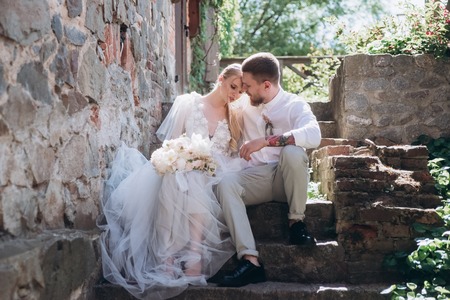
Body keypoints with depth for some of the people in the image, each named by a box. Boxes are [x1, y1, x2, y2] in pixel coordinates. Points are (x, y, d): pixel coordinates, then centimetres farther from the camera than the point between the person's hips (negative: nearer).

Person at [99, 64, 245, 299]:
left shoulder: (234, 116, 18)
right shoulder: (187, 103, 10)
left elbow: (234, 155, 14)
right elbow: (169, 142, 5)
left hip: (213, 174, 1)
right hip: (181, 167, -1)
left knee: (195, 179, -35)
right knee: (174, 176, -37)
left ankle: (194, 254, -46)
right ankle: (166, 256, -41)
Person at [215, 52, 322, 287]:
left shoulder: (294, 105, -2)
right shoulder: (245, 108, 14)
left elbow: (313, 135, -25)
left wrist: (266, 141, -31)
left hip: (286, 177, -3)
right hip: (256, 178, 4)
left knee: (292, 151, -35)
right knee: (225, 184, -28)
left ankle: (296, 222, -15)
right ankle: (250, 261, -37)